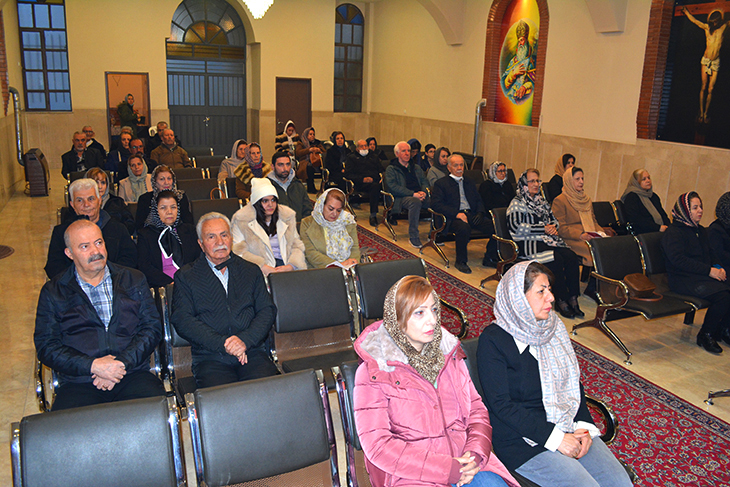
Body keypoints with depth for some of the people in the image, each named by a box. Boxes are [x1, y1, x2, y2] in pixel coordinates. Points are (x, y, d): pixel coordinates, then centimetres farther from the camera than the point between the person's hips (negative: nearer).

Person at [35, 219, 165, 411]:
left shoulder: (134, 280, 14)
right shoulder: (52, 292, 11)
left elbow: (152, 327, 7)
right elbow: (46, 346, 4)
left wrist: (122, 363, -9)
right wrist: (93, 365, -11)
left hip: (133, 374, 1)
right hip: (78, 384, 0)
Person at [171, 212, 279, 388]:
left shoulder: (251, 271, 18)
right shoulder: (185, 276, 11)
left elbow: (267, 310, 10)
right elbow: (182, 320, 0)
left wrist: (245, 340, -10)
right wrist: (223, 344, -13)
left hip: (252, 352, 2)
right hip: (210, 359, -2)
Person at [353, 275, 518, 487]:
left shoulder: (448, 353, 12)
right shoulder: (373, 372, -6)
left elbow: (476, 408, 13)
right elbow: (377, 445, -11)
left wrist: (476, 453, -7)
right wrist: (447, 469, -15)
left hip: (465, 463, 5)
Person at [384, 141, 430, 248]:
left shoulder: (416, 167, 28)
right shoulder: (391, 169, 9)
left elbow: (424, 182, 21)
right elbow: (393, 187, -6)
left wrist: (424, 192, -4)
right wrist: (413, 194, -15)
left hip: (419, 196, 5)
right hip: (402, 198, -5)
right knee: (415, 202, -39)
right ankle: (413, 236, -31)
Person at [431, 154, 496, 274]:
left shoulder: (470, 183, 27)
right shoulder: (441, 183, 8)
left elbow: (479, 201, 23)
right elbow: (436, 204, -5)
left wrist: (480, 213, -2)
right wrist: (456, 214, -18)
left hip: (472, 215, 5)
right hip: (453, 218, -5)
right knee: (464, 228, -39)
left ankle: (490, 257, 3)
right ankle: (460, 262, -18)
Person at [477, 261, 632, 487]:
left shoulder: (553, 327, 8)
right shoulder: (493, 340, -13)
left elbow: (574, 382, 12)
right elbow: (501, 405, -15)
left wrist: (584, 426, -4)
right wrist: (555, 439, -17)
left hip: (568, 428, 6)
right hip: (522, 439, -6)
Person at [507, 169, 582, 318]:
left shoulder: (541, 202, 23)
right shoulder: (517, 203, 0)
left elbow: (554, 220, 28)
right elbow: (516, 228, -12)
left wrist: (553, 227, 1)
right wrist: (543, 229, -13)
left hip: (547, 240, 7)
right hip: (528, 243, -6)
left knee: (572, 257, -20)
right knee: (557, 260, -30)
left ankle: (572, 298, -18)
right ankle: (561, 299, -18)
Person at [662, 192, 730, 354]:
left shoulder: (701, 231, 20)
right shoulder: (672, 233, -7)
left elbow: (710, 253, 24)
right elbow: (679, 260, -18)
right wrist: (709, 270, -20)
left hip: (704, 276, 8)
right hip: (683, 279, -8)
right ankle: (705, 335, -9)